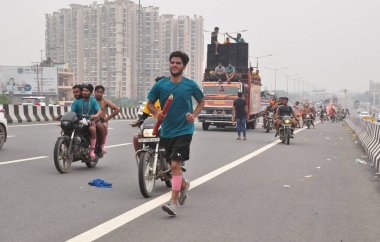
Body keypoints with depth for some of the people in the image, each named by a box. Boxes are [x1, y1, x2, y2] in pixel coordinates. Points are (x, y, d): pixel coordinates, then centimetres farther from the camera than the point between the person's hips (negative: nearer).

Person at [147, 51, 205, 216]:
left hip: (184, 130, -4)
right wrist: (157, 113, -12)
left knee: (175, 165, -16)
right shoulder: (160, 85, 0)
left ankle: (173, 202, -14)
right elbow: (149, 104, 9)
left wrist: (194, 115, -5)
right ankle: (183, 185, 49)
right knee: (173, 165, 18)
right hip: (166, 131, 4)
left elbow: (201, 101, 12)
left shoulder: (191, 85, -3)